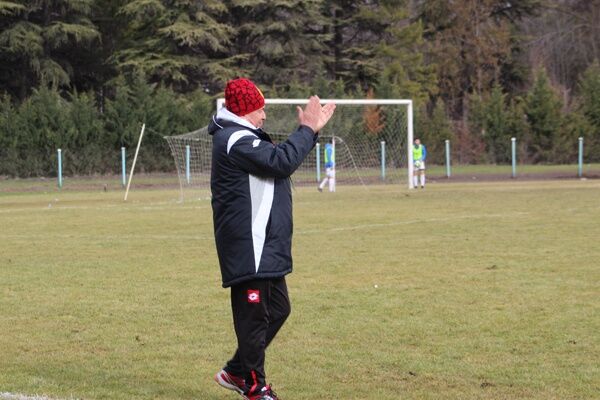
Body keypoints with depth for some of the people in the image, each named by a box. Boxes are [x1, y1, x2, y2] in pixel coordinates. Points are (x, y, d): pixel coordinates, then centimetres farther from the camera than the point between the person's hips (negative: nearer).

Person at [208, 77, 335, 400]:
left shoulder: (244, 137, 19)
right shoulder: (235, 140, -16)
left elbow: (281, 159, 24)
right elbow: (282, 162, -24)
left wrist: (310, 130, 17)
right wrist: (307, 129, -15)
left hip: (265, 249, 11)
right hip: (248, 249, -11)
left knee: (277, 309, 17)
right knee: (254, 315, -4)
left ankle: (236, 371, 27)